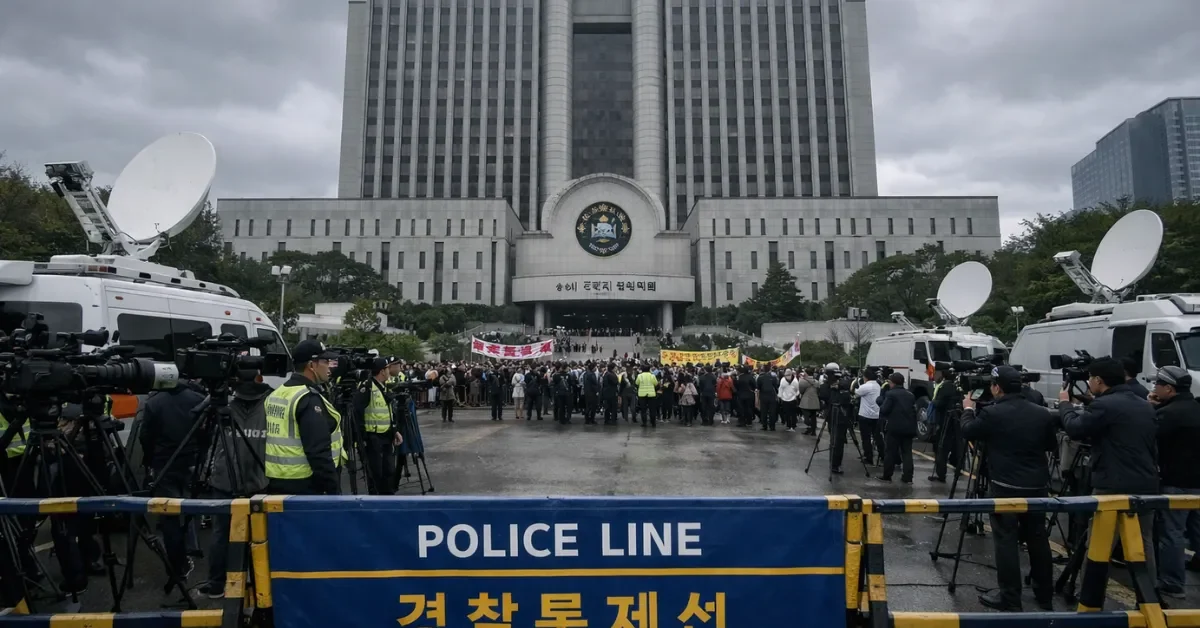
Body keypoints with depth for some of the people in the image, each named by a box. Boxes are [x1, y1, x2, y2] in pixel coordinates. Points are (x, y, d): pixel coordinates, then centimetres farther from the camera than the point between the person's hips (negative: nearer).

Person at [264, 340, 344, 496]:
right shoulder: (309, 399, -17)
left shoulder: (275, 395, 12)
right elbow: (318, 451, -22)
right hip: (306, 485, -9)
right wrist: (333, 489, -19)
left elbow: (283, 441, 17)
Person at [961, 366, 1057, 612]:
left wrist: (968, 410, 17)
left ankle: (1010, 599, 4)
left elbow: (968, 432, 1)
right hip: (1037, 486, 6)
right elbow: (1051, 445, 15)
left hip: (1005, 487, -5)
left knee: (1006, 540, 1)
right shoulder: (1042, 413, 1)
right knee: (1038, 539, 15)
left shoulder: (992, 413, -15)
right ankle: (1045, 596, 25)